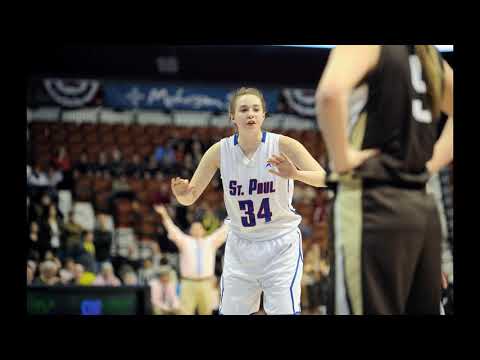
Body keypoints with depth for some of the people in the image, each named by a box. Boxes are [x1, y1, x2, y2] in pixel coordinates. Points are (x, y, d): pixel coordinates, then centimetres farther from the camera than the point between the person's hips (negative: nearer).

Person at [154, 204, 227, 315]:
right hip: (188, 284, -2)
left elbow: (223, 231, 12)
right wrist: (164, 215, -10)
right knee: (186, 312, -8)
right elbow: (173, 229, 1)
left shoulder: (210, 242, 16)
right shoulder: (185, 241, 11)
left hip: (206, 284, 2)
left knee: (206, 312, 3)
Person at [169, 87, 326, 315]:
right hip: (240, 246, 3)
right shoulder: (221, 151, -7)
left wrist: (295, 174, -44)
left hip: (280, 244, -3)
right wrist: (181, 192, -26)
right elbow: (190, 198, -2)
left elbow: (324, 179, -24)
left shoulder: (283, 146, -15)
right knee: (230, 312, 6)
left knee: (284, 311, -10)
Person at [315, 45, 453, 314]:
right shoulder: (428, 55, 16)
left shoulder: (370, 48, -6)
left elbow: (331, 92, -27)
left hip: (375, 203, -7)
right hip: (423, 208, 8)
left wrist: (341, 159, -14)